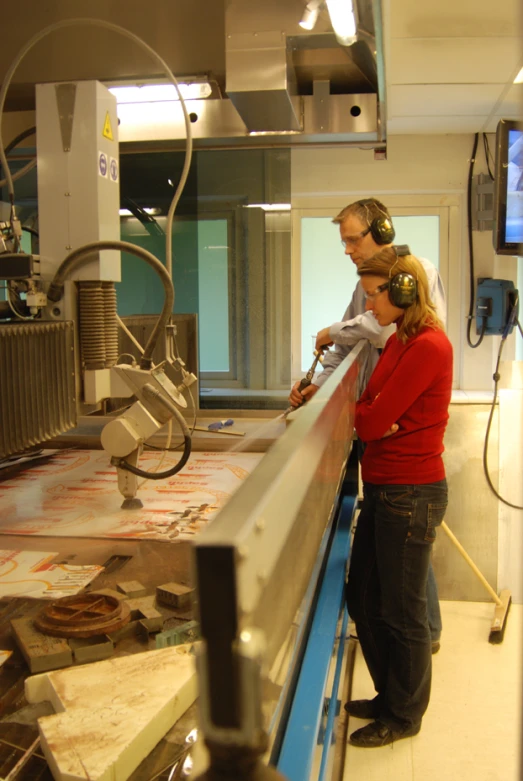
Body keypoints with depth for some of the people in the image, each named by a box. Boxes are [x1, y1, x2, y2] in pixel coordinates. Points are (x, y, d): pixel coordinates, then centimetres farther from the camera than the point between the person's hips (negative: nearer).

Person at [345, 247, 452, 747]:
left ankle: (404, 715, 29)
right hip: (382, 488, 10)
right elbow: (369, 408, 10)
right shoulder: (399, 341, 12)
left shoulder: (428, 346, -19)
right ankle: (390, 696, 39)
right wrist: (370, 417, -11)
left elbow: (372, 419, -20)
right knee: (363, 599, 19)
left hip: (410, 493, -9)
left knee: (401, 612, 8)